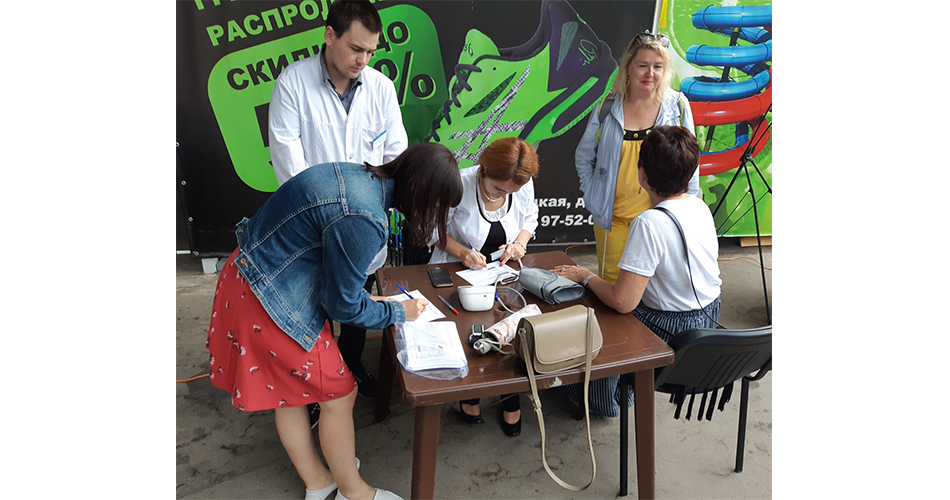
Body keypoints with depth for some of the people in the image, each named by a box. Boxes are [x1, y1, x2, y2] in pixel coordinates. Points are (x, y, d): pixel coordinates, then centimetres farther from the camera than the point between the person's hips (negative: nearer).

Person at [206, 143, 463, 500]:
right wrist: (400, 312, -1)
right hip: (270, 305, -10)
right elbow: (342, 307, -15)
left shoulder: (356, 175, -1)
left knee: (289, 391, 23)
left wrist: (366, 299, 15)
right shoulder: (364, 221, -29)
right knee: (338, 394, 8)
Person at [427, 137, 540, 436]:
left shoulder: (524, 186, -7)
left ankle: (511, 394, 4)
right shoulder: (459, 184, -19)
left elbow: (531, 217, 13)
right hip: (457, 271, -2)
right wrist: (461, 251, -24)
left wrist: (520, 241, -8)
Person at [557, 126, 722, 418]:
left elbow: (622, 302, -29)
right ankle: (622, 389, 41)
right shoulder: (700, 206, -3)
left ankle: (602, 402, 37)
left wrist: (586, 277, -10)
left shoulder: (650, 224, -29)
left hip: (671, 330, -8)